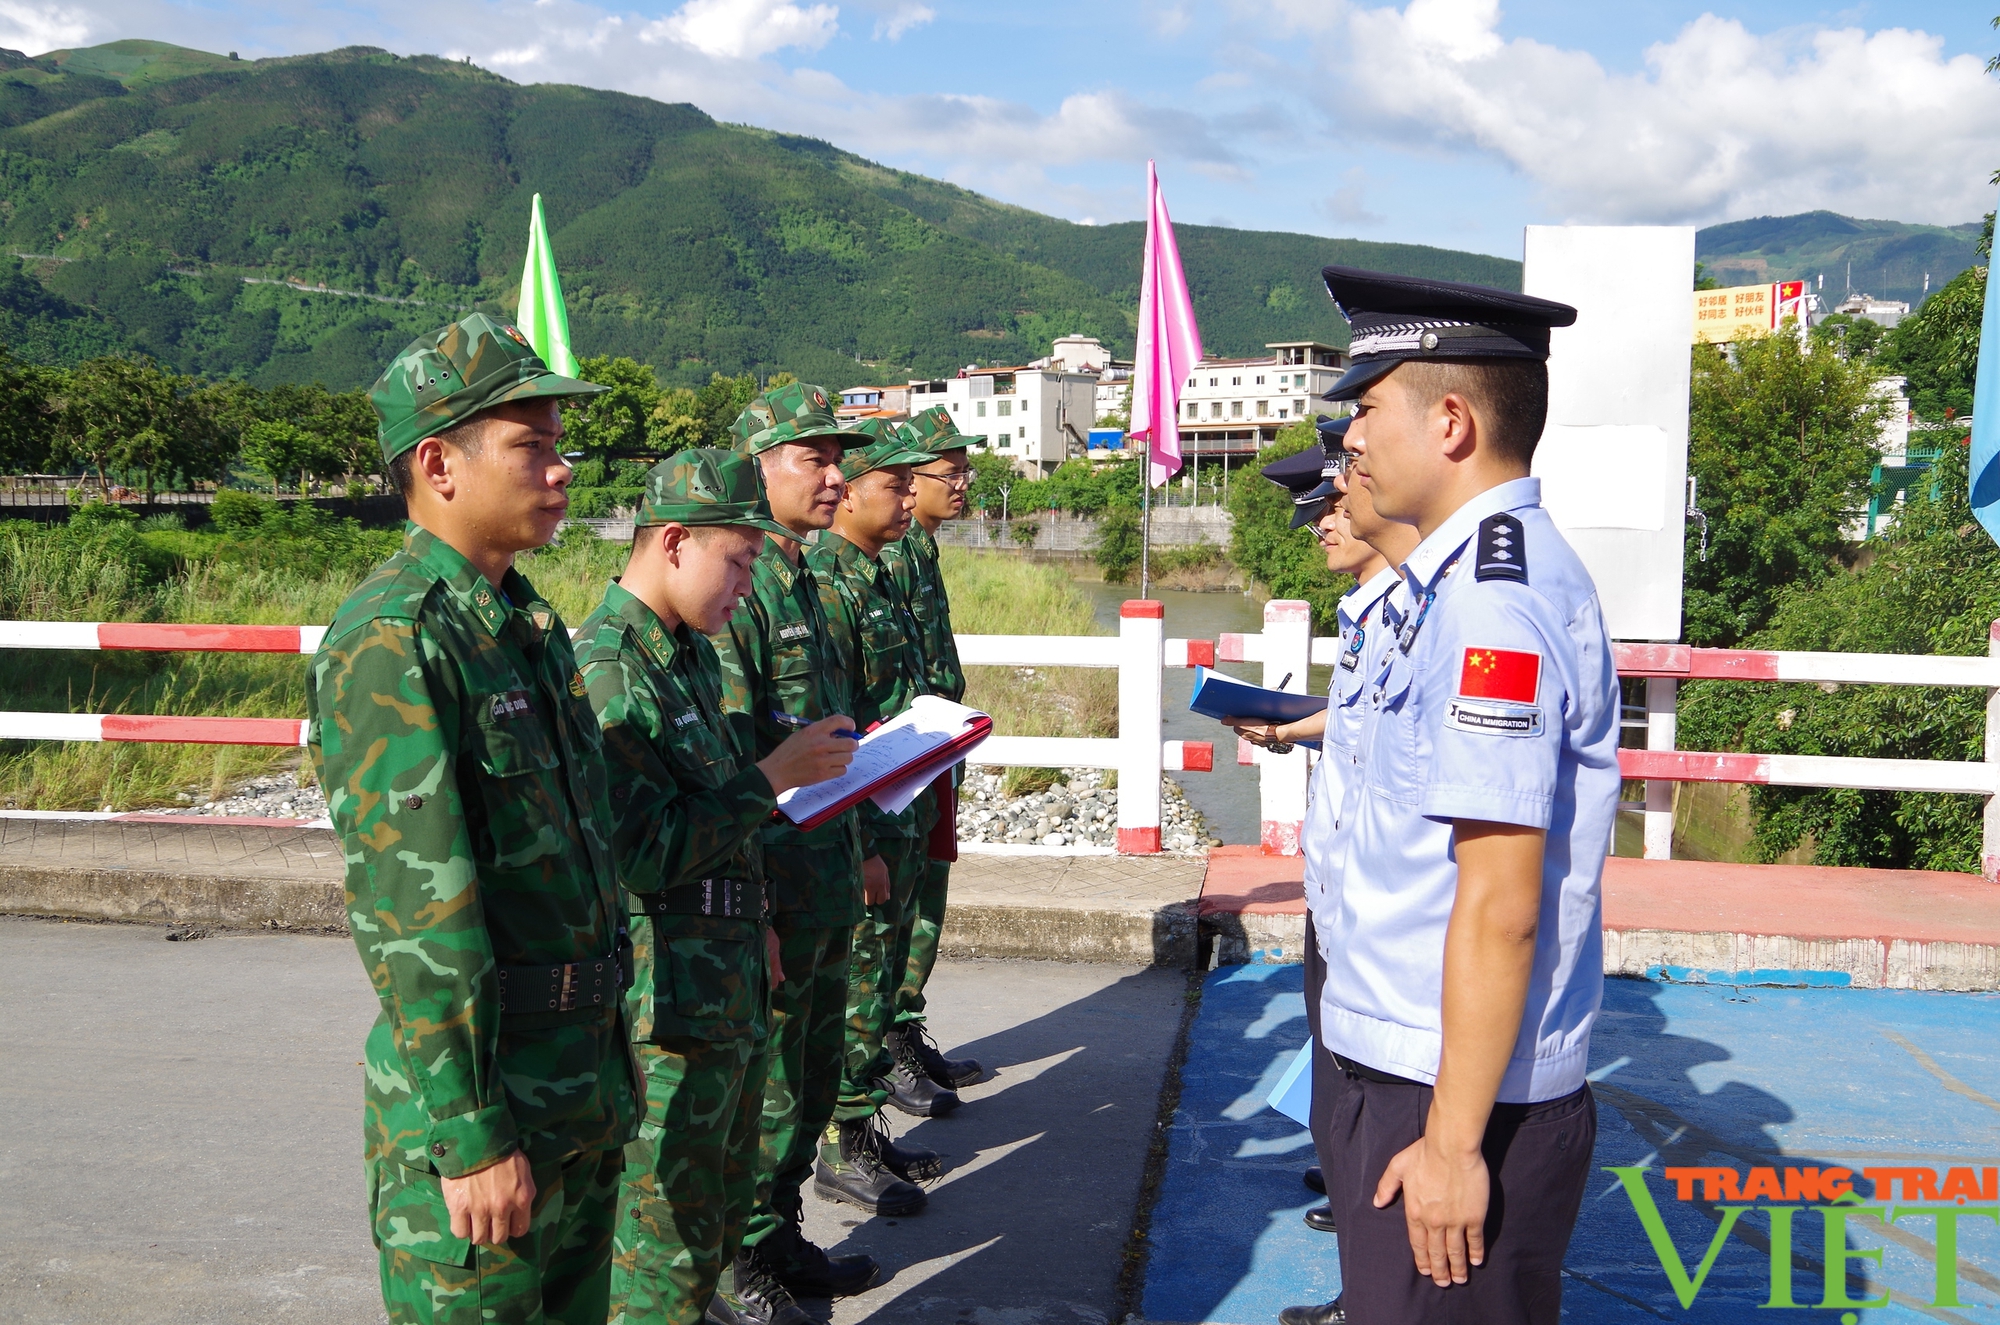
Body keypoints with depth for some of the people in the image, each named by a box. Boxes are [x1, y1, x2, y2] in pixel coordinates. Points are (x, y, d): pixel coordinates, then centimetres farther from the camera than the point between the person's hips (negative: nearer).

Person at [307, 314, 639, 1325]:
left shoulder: (528, 622, 10)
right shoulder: (392, 642, -19)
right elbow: (413, 913, -23)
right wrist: (473, 1136, -22)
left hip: (581, 1079, 9)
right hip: (477, 1088, -8)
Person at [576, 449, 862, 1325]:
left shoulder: (692, 653, 10)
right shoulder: (607, 670, -21)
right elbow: (643, 853, -25)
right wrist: (773, 776, -20)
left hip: (729, 980, 9)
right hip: (666, 999, -9)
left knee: (725, 1197, 24)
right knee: (666, 1230, 5)